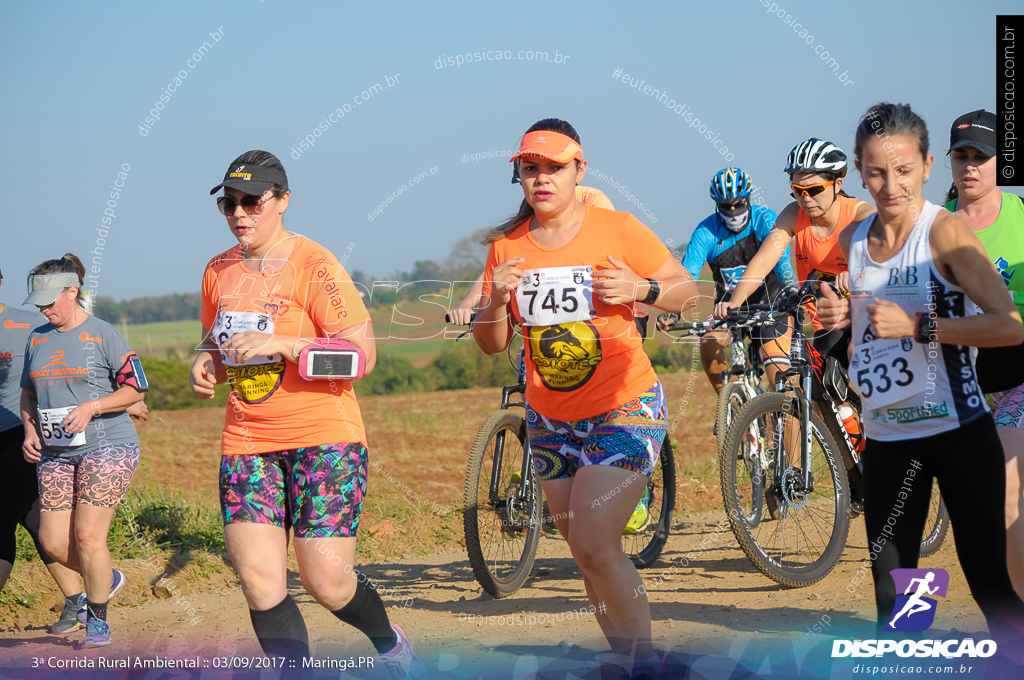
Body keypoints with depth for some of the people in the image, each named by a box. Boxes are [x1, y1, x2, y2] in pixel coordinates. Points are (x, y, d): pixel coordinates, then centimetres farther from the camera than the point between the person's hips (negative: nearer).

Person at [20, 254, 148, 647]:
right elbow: (28, 394, 21)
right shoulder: (37, 339, 11)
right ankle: (107, 579, 28)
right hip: (55, 453, 6)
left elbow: (136, 390, -5)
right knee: (53, 542, -1)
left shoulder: (103, 335, -5)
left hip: (107, 447, -6)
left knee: (88, 536, -13)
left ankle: (97, 619, 5)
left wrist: (90, 407, -17)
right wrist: (30, 430, 3)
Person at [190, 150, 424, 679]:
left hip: (323, 437, -5)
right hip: (246, 442, 5)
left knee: (328, 583, -5)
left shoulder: (314, 265, -8)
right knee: (259, 582, -9)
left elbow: (362, 356, -13)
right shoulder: (220, 272, 11)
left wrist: (282, 343, -22)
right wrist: (207, 365, 5)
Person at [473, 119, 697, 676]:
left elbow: (687, 291, 0)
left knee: (593, 546, -17)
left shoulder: (618, 230, -8)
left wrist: (640, 288, -20)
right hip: (549, 420, 5)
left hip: (623, 411, -5)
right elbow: (491, 343, 6)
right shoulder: (506, 246, 2)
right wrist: (497, 300, -15)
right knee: (589, 551, 10)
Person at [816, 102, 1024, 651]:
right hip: (886, 438, 5)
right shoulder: (853, 240, 6)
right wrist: (842, 314, 4)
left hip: (958, 433, -5)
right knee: (891, 595, 6)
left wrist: (918, 326, -26)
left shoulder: (944, 232, -12)